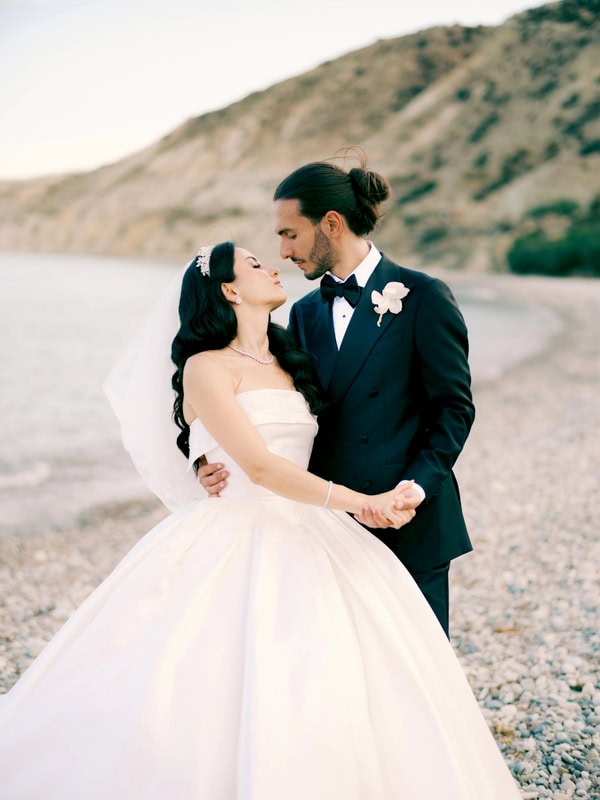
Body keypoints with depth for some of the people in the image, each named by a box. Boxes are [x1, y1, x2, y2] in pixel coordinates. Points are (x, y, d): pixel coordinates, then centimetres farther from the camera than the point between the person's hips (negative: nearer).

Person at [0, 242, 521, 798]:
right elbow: (259, 466, -14)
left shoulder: (290, 365, 18)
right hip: (232, 540, -6)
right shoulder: (205, 368, -4)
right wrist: (360, 502, -13)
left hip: (301, 542, 6)